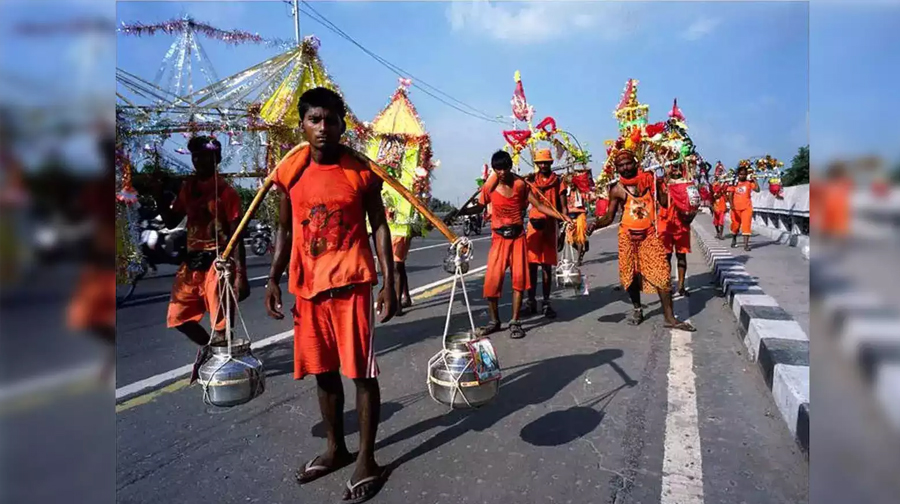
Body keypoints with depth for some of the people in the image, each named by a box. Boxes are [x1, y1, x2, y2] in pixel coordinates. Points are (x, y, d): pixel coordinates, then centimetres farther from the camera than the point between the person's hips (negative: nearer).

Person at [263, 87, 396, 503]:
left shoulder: (361, 172, -4)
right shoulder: (290, 172, 5)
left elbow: (380, 227, -2)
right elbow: (285, 230, 12)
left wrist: (389, 282, -9)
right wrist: (273, 279, 3)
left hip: (351, 283, -4)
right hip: (307, 285, 4)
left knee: (361, 372, 2)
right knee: (322, 371, 15)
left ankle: (367, 460, 17)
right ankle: (335, 449, 34)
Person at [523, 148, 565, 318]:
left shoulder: (558, 181, 4)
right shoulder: (530, 179, 6)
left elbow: (562, 206, 2)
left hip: (550, 225, 0)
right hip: (534, 224, 0)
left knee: (547, 265, 4)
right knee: (532, 264, 2)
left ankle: (546, 303, 9)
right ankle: (531, 301, 10)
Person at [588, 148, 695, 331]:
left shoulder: (648, 180, 1)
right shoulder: (617, 190, -1)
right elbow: (609, 217, -3)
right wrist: (595, 224, -19)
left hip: (649, 234, 0)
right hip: (628, 236, 0)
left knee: (661, 273, -6)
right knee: (631, 274, 8)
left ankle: (669, 317, -2)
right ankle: (637, 309, 30)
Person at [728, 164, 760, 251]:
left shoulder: (749, 183, 2)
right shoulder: (734, 183, 2)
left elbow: (757, 189, -10)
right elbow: (730, 195, -4)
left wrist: (754, 180, -8)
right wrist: (731, 204, -18)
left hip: (747, 208, -1)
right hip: (736, 208, 1)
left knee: (746, 225, -12)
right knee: (735, 225, 14)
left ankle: (746, 244, -15)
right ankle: (734, 240, 40)